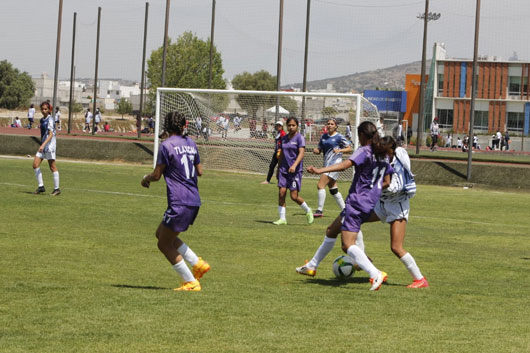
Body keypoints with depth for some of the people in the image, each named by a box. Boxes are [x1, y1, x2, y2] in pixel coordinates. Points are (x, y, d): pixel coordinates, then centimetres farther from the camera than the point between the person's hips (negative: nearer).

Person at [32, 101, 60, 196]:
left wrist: (43, 145, -30)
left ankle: (56, 188, 4)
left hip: (49, 145, -9)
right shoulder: (42, 120, 14)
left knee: (52, 167, -3)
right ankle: (41, 186, 5)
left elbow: (51, 134, -21)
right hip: (43, 146, 9)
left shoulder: (50, 120, -12)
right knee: (35, 164, 0)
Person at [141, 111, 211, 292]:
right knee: (161, 234, 22)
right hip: (194, 201, 8)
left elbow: (157, 175, -8)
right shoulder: (190, 143, 12)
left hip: (179, 203, -8)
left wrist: (146, 178, 13)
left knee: (164, 244, 3)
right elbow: (199, 171, 18)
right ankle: (198, 264, 14)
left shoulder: (166, 145, -10)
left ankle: (191, 282, 3)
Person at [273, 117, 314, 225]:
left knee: (294, 196, -7)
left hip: (296, 170, -5)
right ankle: (282, 218, 1)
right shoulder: (284, 138, 12)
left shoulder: (300, 138, -5)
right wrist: (278, 169, 22)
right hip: (284, 170, 5)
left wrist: (294, 165, -30)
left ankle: (308, 211, 19)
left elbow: (301, 153, -16)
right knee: (281, 193, -6)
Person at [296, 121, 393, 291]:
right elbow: (387, 182, 15)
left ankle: (376, 274, -27)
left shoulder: (364, 151, -11)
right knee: (331, 231, 24)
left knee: (348, 245, -16)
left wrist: (320, 170, -39)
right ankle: (311, 266, 37)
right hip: (370, 203, 9)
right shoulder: (382, 155, 13)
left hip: (357, 202, -9)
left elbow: (345, 164, -29)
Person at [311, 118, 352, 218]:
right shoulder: (324, 137, 15)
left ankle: (319, 210, -12)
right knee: (333, 190, 11)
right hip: (327, 164, 8)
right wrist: (316, 150, -3)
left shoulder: (339, 137, -5)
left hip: (335, 164, -8)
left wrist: (339, 150, -19)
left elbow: (350, 148, -3)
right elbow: (319, 150, 20)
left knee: (320, 185, -15)